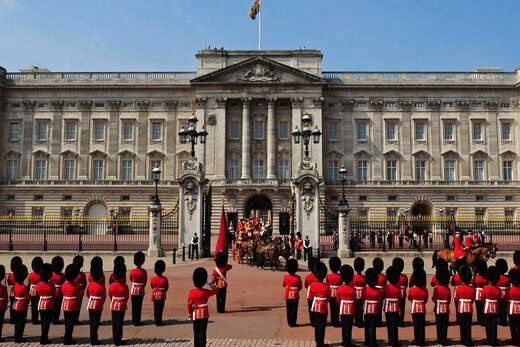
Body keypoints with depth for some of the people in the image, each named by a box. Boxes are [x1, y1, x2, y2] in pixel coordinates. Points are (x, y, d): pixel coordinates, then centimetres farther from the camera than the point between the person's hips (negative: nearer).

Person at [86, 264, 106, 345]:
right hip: (98, 306, -5)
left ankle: (92, 339, 20)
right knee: (96, 323, 0)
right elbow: (104, 297, -6)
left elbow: (88, 295, 13)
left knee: (91, 323, 13)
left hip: (90, 305, 5)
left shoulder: (90, 285, 0)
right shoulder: (102, 286, -14)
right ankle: (94, 340, 1)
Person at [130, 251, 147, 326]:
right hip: (141, 291, -1)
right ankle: (137, 322, 6)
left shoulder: (132, 271, -5)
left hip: (133, 290, 2)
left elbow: (131, 280, 11)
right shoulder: (144, 271, -10)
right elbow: (145, 282, 0)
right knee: (139, 306, 4)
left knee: (133, 306, 13)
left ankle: (134, 320, 20)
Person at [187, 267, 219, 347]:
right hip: (204, 315, -1)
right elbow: (216, 290, 4)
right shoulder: (206, 292, -12)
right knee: (203, 333, 5)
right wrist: (210, 283, 9)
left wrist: (189, 314, 9)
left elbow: (189, 304, -3)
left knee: (196, 333, 11)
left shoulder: (191, 293, -8)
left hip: (195, 315, 2)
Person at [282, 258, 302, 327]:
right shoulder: (298, 278, -11)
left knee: (289, 309, 12)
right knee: (294, 310, 7)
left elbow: (283, 285, 8)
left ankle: (289, 323, 18)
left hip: (288, 296, 1)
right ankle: (293, 323, 8)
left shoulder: (286, 277, -10)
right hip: (295, 296, -1)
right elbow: (300, 287, 3)